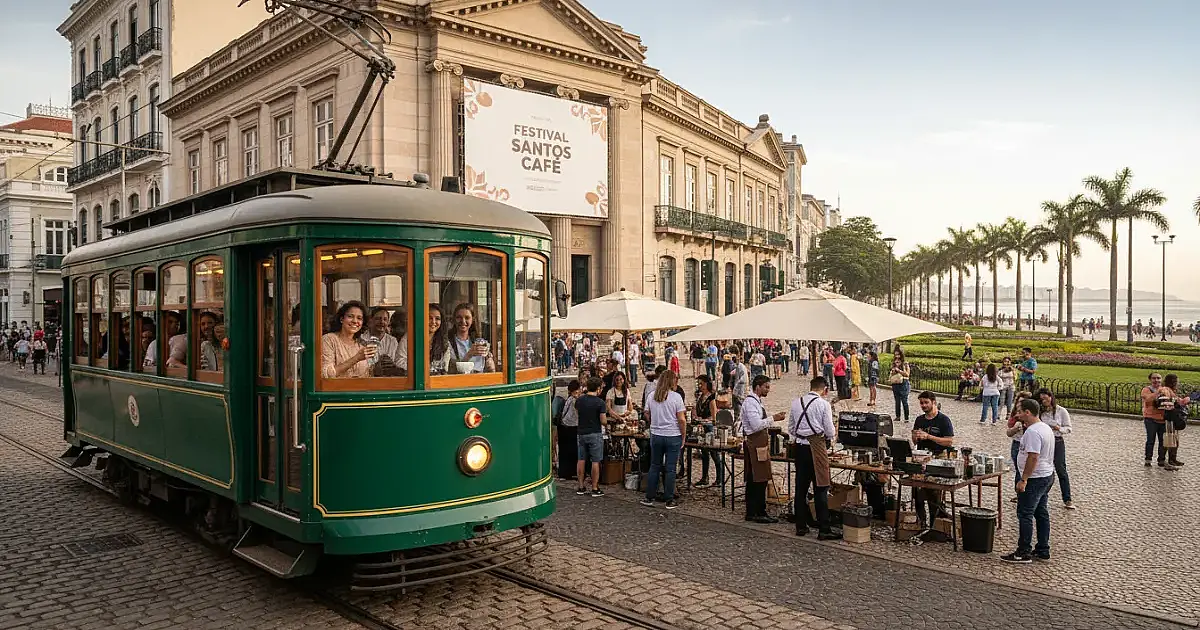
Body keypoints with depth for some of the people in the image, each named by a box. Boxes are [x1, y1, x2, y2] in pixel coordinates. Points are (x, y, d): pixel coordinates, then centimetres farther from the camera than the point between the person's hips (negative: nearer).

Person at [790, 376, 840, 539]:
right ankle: (824, 530, 0)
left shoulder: (796, 403, 7)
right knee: (820, 489, -2)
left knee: (801, 488, 11)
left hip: (800, 446, 5)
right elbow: (830, 432, -5)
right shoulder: (823, 404, -7)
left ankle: (801, 526, 19)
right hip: (816, 447, -5)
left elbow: (790, 429, 12)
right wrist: (832, 433, 16)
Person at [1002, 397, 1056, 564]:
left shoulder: (1032, 432, -21)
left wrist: (1023, 480, -24)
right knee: (1041, 513, 15)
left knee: (1025, 514, -6)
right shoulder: (1046, 428, 13)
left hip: (1035, 479, -11)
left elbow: (1033, 457, -26)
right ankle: (1043, 550, 22)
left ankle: (1024, 553, -3)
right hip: (1048, 475, 11)